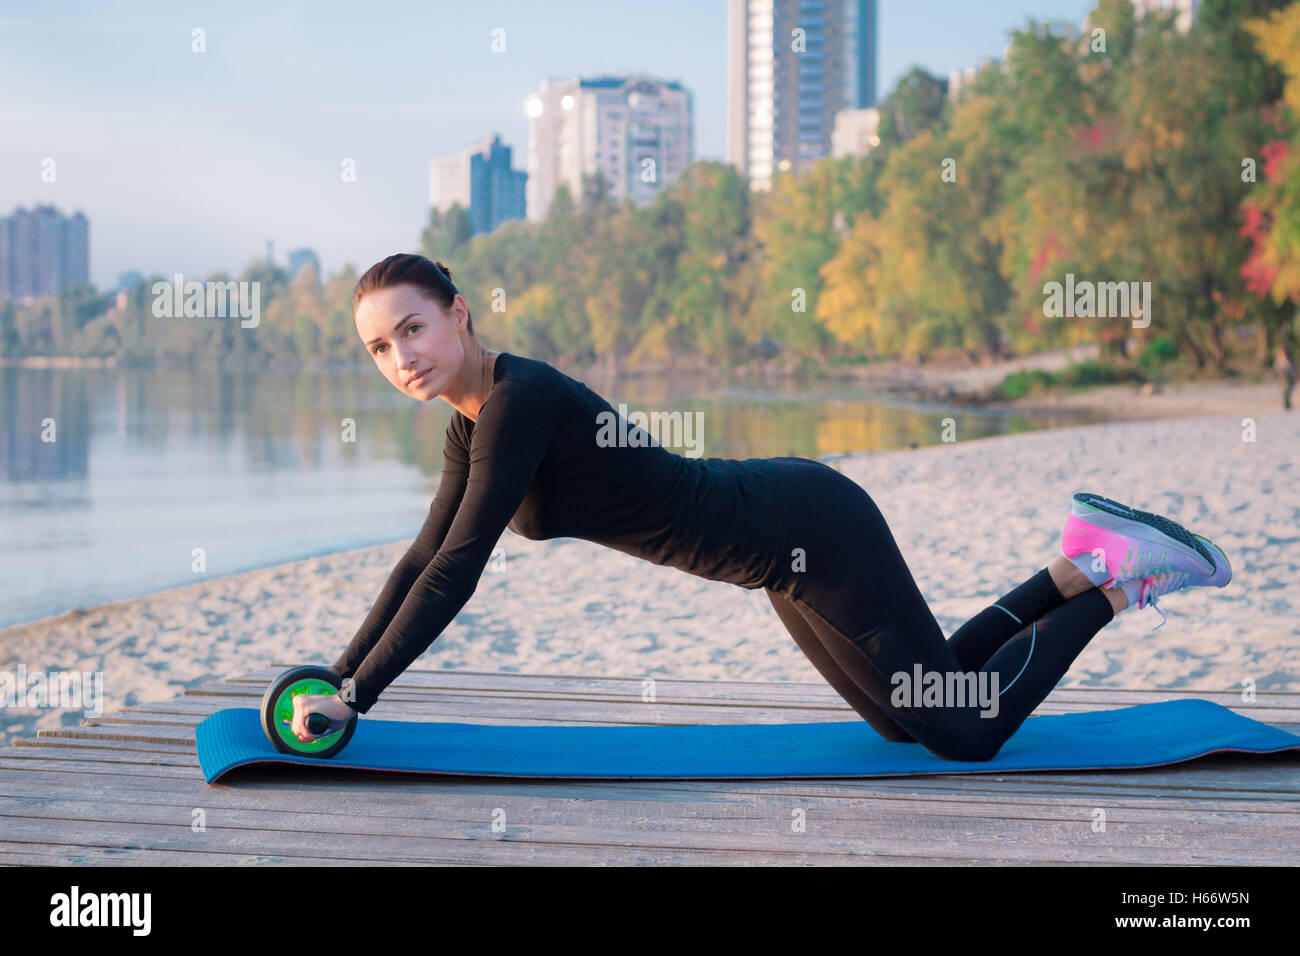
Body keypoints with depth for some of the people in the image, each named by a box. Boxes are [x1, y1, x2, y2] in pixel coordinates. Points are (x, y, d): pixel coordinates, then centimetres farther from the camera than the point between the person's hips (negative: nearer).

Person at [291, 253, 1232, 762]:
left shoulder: (520, 401, -23)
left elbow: (458, 572, -26)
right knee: (907, 720, 23)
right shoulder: (474, 423, 3)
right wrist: (333, 681, 8)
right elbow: (423, 561, 12)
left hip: (815, 535, -9)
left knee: (965, 734, 0)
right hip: (790, 542, 9)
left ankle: (1120, 569, 11)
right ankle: (1080, 562, 26)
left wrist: (356, 699, -22)